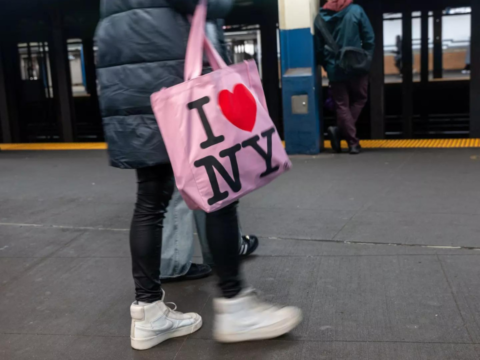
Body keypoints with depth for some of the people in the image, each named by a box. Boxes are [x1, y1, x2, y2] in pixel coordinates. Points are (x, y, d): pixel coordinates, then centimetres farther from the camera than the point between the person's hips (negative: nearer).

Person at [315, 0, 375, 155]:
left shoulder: (320, 16, 3)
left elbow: (318, 47, 6)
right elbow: (369, 38, -5)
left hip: (334, 69, 2)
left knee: (341, 105, 9)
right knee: (359, 100, 16)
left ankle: (353, 142, 5)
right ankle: (340, 130, -1)